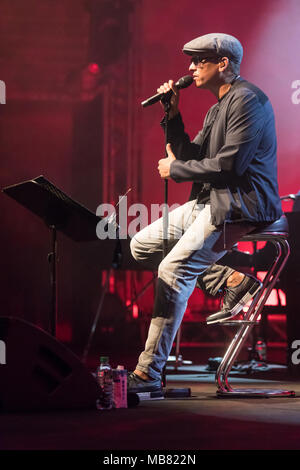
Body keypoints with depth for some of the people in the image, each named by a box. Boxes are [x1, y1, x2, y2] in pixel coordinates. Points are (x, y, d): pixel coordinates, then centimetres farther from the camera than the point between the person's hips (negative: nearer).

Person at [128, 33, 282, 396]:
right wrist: (173, 115, 6)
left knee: (173, 269, -23)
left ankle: (148, 375, -21)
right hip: (209, 201, 11)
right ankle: (231, 281, 3)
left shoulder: (247, 100, -13)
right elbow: (191, 158, 14)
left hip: (241, 205, -11)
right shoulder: (217, 109, 18)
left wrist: (175, 169, -9)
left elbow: (229, 165, -21)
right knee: (142, 245, 8)